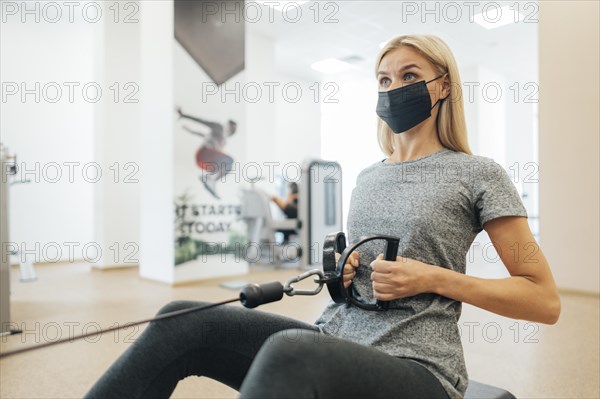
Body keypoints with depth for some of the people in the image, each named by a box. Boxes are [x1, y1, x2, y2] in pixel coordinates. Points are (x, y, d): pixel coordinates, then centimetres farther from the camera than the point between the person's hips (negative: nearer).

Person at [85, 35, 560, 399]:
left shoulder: (476, 173, -2)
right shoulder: (368, 177, 14)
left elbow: (545, 301, -2)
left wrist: (433, 278, -14)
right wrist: (342, 271, 2)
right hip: (335, 339, 5)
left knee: (289, 350, -38)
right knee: (184, 322, -12)